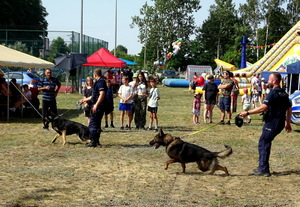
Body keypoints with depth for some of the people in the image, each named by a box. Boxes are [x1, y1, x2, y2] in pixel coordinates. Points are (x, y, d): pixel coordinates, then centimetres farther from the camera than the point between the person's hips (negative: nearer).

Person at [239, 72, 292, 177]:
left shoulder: (273, 93, -16)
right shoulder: (284, 93, 14)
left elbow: (263, 108, -24)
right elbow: (289, 109, 20)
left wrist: (247, 113, -22)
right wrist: (288, 123, 28)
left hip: (272, 123, -9)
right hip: (280, 123, 9)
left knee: (263, 144, -2)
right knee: (265, 143, 17)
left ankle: (263, 170, -2)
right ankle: (262, 167, 21)